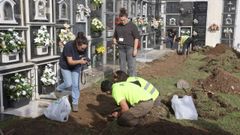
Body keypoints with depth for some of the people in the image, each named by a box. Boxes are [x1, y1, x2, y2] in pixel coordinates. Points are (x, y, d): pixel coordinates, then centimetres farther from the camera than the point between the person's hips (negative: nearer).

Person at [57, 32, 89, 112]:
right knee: (68, 84, -9)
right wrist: (80, 61, -50)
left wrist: (85, 61, -33)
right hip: (66, 66, -3)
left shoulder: (84, 48, -22)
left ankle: (75, 103, 14)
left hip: (76, 67, 4)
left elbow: (84, 58, -10)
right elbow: (70, 62, -34)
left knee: (76, 85, 0)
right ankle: (58, 89, 25)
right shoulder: (69, 46, -35)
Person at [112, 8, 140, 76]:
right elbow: (114, 36, 25)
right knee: (122, 65, 11)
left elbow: (136, 38, -6)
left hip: (130, 47, -5)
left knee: (131, 65, -3)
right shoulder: (118, 26, 12)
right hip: (121, 48, 5)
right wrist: (114, 40, 2)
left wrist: (135, 49, -12)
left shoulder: (132, 26, -3)